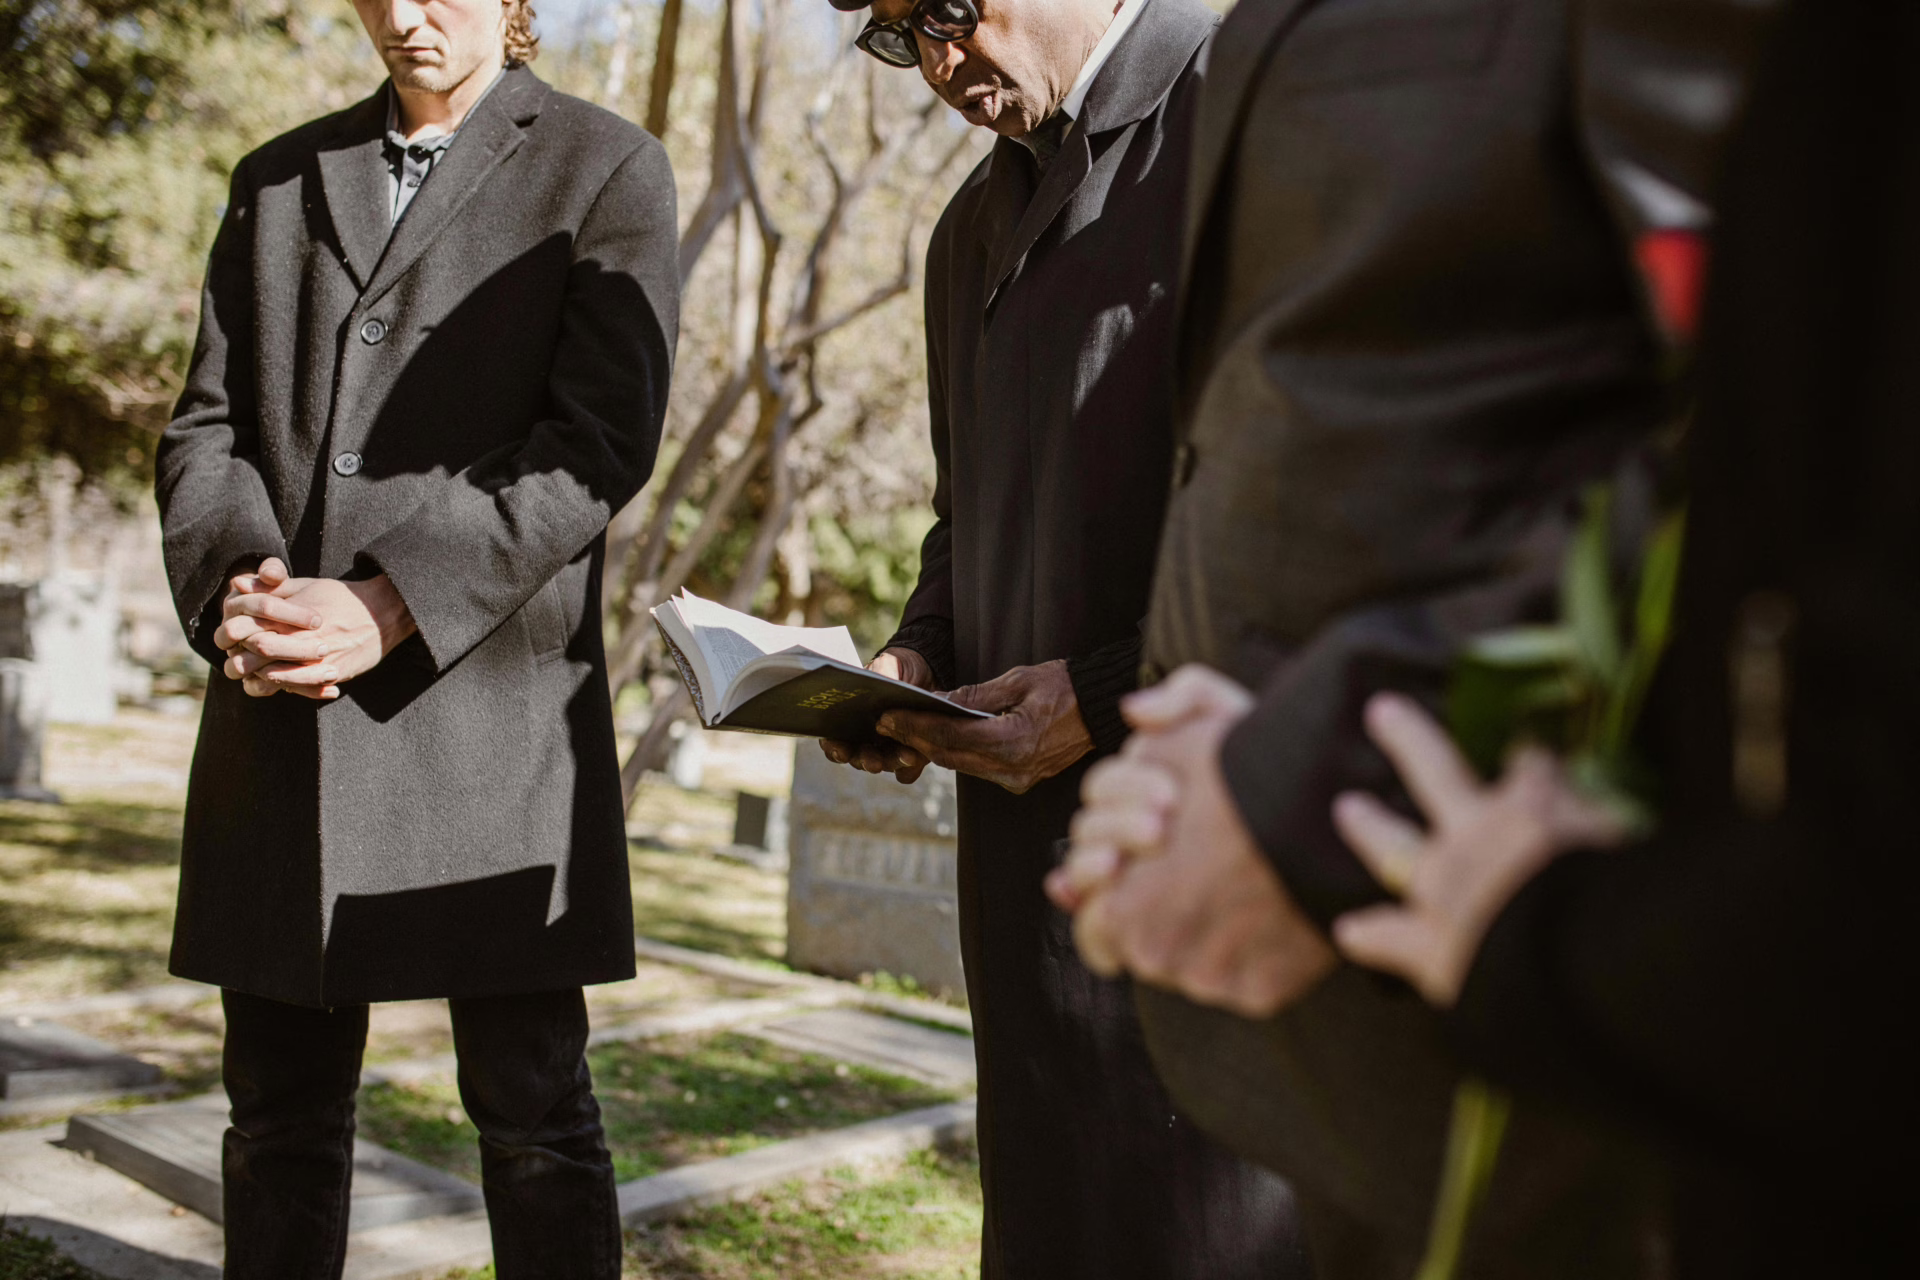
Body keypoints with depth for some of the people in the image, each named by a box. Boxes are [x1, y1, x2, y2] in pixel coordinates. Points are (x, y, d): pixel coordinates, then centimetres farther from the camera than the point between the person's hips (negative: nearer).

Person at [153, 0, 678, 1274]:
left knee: (532, 1108, 1)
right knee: (281, 1109, 10)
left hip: (491, 695, -4)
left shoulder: (608, 168, 5)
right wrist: (230, 579, -8)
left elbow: (603, 439, -7)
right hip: (278, 708, 4)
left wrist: (395, 604, -16)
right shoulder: (276, 180, 19)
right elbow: (207, 422, 14)